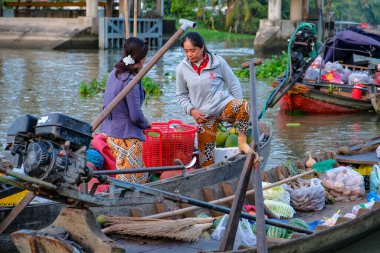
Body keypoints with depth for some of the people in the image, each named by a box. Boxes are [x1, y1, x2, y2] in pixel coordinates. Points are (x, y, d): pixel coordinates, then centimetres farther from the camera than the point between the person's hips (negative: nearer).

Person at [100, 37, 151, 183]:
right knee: (129, 183, -2)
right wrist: (146, 124, 1)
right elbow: (136, 115, -21)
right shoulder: (131, 80, -20)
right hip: (126, 137, -9)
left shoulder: (114, 74, 7)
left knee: (142, 178, 17)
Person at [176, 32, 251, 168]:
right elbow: (181, 94, 12)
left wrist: (239, 107, -2)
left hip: (224, 106, -2)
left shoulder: (218, 62, -5)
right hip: (203, 116, 2)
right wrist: (191, 110, -4)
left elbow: (234, 84, 4)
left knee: (243, 106, -35)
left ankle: (242, 141, -21)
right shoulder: (182, 68, 0)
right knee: (205, 159, -2)